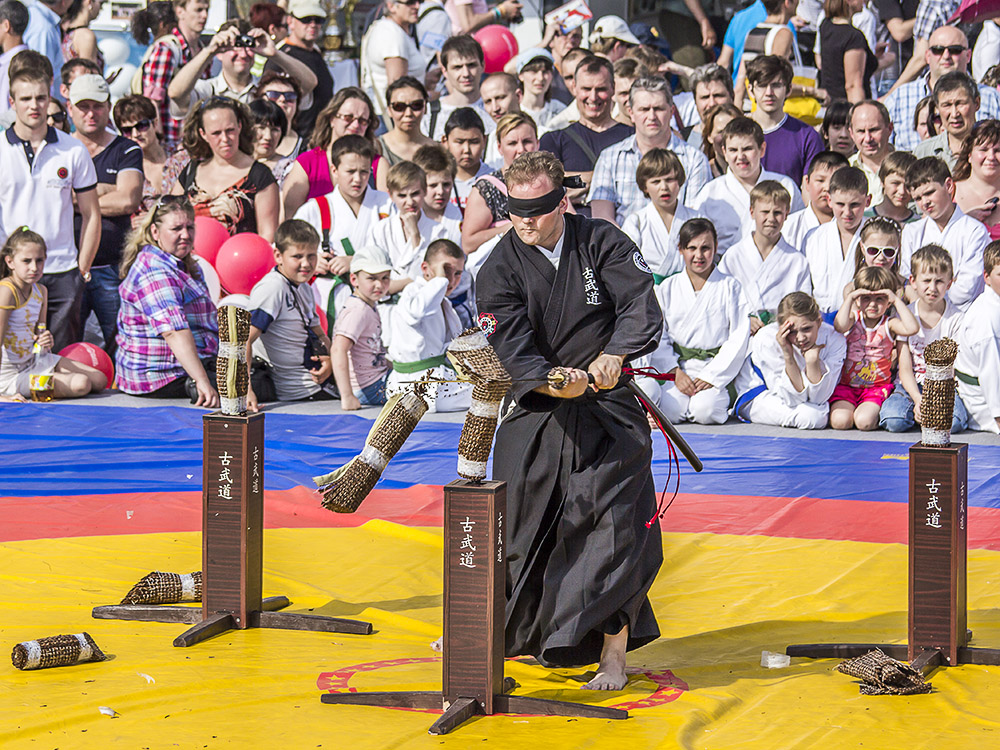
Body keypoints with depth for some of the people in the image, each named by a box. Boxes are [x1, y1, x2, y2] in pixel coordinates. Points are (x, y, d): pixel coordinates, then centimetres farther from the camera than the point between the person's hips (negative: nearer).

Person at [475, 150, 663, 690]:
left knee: (615, 522, -9)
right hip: (536, 415, 1)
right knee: (522, 524, 5)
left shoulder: (603, 244, -1)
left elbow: (642, 311, -10)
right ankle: (523, 635, 29)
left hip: (609, 409, -1)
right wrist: (556, 383, -32)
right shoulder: (499, 269, -3)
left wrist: (611, 358, -27)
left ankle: (613, 652, -2)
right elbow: (513, 350, -14)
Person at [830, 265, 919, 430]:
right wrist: (849, 298, -17)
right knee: (840, 421, -23)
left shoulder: (889, 324, 0)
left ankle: (874, 411, 8)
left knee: (864, 421, -27)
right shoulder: (854, 319, 3)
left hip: (877, 387, -1)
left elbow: (912, 328, -21)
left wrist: (897, 300, -16)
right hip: (846, 384, 1)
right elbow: (839, 327, -22)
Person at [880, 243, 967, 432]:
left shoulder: (956, 318, -2)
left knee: (953, 422, -31)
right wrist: (918, 399, -22)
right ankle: (917, 408, 3)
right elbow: (905, 368, -4)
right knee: (893, 421, -29)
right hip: (910, 387, 1)